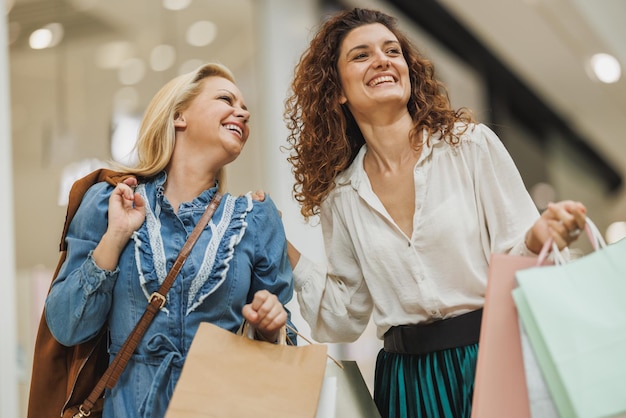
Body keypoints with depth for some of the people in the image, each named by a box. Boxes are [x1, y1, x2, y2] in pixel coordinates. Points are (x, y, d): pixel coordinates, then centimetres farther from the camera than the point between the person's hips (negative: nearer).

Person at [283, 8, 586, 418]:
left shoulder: (471, 143, -4)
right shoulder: (339, 197, 5)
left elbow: (515, 257, -3)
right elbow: (344, 319, 8)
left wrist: (538, 239, -24)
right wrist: (287, 254, 0)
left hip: (495, 364, -2)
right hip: (406, 381, 2)